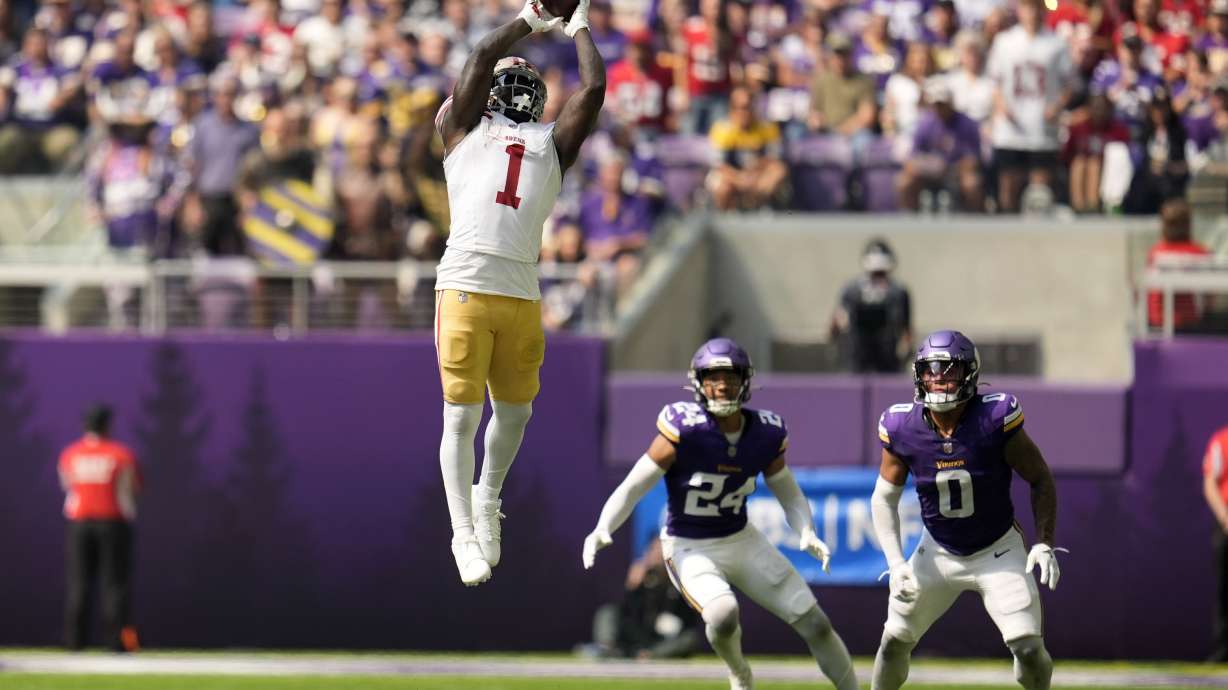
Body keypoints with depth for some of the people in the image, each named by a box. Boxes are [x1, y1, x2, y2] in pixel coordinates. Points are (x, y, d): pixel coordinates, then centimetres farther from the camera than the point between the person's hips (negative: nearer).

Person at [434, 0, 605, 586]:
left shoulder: (551, 143, 22)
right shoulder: (462, 129, 15)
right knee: (461, 415, -4)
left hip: (522, 295, 3)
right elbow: (482, 58, 7)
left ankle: (488, 499, 35)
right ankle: (464, 534, 2)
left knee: (516, 411, 10)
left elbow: (594, 87, 15)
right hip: (465, 288, -3)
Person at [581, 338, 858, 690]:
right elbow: (633, 487, -19)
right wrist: (602, 530, -34)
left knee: (815, 624, 2)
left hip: (743, 541, 5)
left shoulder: (765, 434, -7)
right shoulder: (685, 430, -21)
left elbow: (790, 495, 6)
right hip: (691, 551, -5)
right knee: (723, 615, -32)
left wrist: (807, 535, -12)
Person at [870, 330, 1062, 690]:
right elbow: (884, 498, -2)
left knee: (1028, 647, -13)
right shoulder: (903, 428, -15)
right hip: (937, 553, 3)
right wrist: (896, 562, -12)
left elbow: (1041, 480, -10)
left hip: (998, 552, -2)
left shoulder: (995, 420, -22)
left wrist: (1044, 543, -18)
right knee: (894, 642, 6)